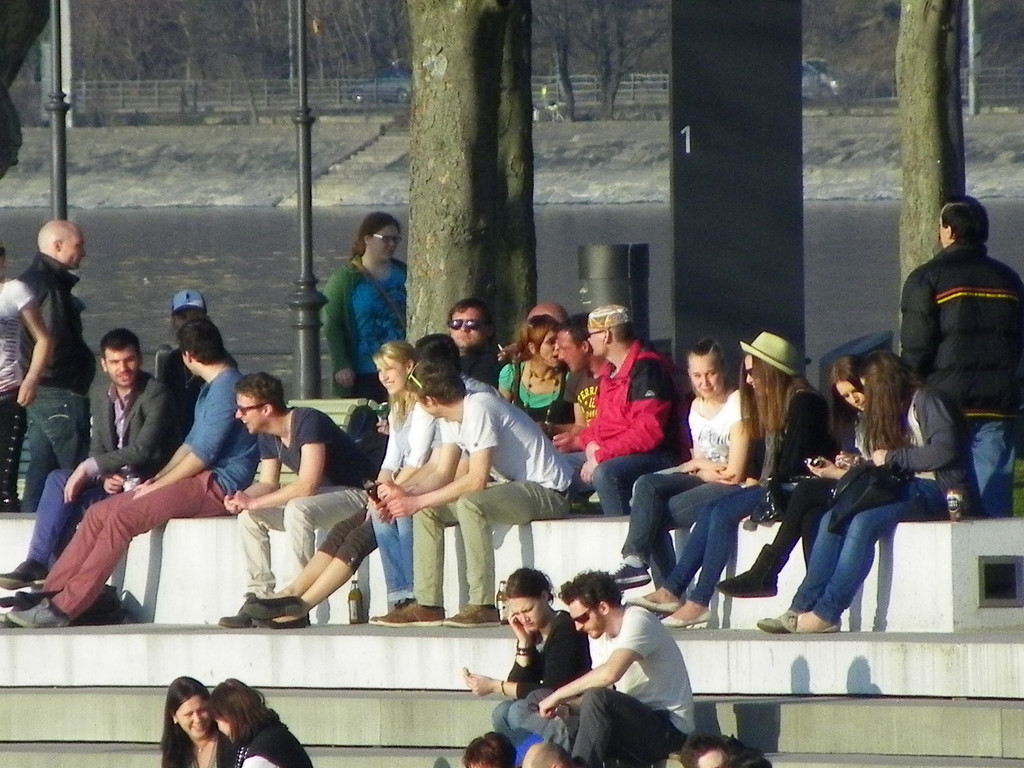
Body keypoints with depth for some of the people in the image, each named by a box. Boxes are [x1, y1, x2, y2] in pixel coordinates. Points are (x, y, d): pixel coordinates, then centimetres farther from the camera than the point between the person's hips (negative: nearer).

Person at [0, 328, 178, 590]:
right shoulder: (101, 398, 11)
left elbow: (142, 450, -22)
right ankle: (37, 565, -22)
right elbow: (99, 449, 11)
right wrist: (105, 476, -13)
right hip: (117, 480, 7)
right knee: (58, 479, -17)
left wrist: (89, 468, -21)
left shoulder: (156, 395, -13)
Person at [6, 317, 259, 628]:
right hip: (200, 481, 10)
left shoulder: (227, 388, -13)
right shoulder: (212, 388, 20)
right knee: (99, 514, 1)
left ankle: (64, 606, -27)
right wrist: (156, 480, 9)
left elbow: (203, 453, -18)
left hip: (216, 485, -10)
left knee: (123, 517, -24)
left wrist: (157, 485, -10)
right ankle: (50, 593, -4)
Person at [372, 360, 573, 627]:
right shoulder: (452, 418, 7)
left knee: (469, 504, -34)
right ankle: (427, 604, 1)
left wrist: (418, 501, -23)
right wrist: (406, 496, -10)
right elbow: (444, 475, 8)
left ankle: (483, 605, -30)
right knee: (427, 511, 2)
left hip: (549, 492, -10)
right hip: (516, 485, 10)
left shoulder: (479, 410, -22)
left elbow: (477, 480, -27)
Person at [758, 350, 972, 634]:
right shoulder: (897, 410, 24)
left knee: (864, 522, -30)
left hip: (937, 490, -9)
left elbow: (944, 451, -17)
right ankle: (802, 608, -21)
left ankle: (826, 614, -31)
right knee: (832, 520, -13)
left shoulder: (926, 402, -3)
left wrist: (891, 458, -10)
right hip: (908, 489, 9)